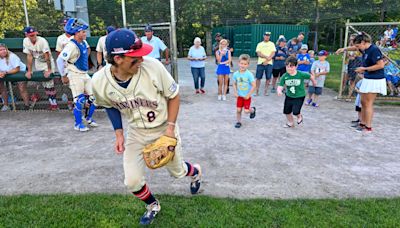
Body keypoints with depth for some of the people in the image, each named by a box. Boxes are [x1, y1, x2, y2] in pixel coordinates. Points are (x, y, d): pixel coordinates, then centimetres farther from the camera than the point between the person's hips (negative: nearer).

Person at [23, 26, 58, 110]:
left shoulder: (42, 41, -27)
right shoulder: (25, 41, -12)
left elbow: (47, 56, -26)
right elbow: (29, 56, -7)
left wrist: (49, 70, -26)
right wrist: (29, 70, -8)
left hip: (48, 63, -5)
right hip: (38, 64, 5)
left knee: (49, 84, -9)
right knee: (45, 85, 7)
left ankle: (54, 103, 0)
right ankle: (51, 103, 18)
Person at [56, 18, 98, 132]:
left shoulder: (84, 43, 6)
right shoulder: (71, 46, -19)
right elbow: (60, 60, -22)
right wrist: (63, 76, -16)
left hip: (85, 74, 8)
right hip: (75, 76, -8)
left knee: (93, 97, 8)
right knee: (79, 100, -2)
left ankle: (88, 118, 28)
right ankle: (78, 124, 13)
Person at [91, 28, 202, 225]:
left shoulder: (152, 66, -31)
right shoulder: (99, 81, -21)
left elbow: (173, 95, -13)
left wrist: (170, 127, -17)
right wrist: (119, 133, -4)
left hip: (164, 128, -2)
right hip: (136, 132, 2)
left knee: (177, 171, 16)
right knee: (132, 181, -1)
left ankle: (195, 172, 55)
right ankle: (153, 206, 33)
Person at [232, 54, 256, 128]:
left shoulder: (249, 74, -19)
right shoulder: (236, 74, -7)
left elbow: (254, 85, -17)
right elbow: (234, 84, 6)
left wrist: (248, 95, -16)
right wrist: (235, 93, -6)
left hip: (247, 96, -3)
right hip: (239, 96, 3)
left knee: (246, 111, -2)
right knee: (238, 110, 6)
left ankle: (253, 110, 31)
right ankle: (238, 122, 26)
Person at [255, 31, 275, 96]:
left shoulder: (272, 44, 9)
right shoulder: (259, 44, 8)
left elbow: (273, 54, -1)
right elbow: (258, 54, -4)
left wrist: (267, 60, -14)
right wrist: (266, 57, -18)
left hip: (269, 63, 0)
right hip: (260, 63, 0)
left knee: (268, 78, 0)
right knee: (258, 77, -1)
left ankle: (266, 91, 11)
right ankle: (257, 91, 7)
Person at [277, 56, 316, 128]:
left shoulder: (301, 74, -21)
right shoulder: (284, 76, -16)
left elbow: (310, 76, -2)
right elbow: (280, 86, -20)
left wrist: (314, 82, 17)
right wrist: (279, 91, -43)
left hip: (299, 97, -3)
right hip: (289, 96, 3)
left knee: (295, 111, -16)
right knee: (286, 111, 12)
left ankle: (299, 116, 23)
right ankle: (290, 123, 42)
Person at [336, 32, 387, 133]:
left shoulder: (374, 50, -19)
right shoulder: (365, 49, 7)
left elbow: (381, 65, -22)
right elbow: (355, 48, 29)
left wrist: (364, 69, -17)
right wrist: (344, 49, 17)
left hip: (375, 80, -9)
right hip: (367, 79, 9)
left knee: (368, 104, -4)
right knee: (363, 102, 12)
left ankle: (368, 127, 4)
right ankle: (363, 124, 22)